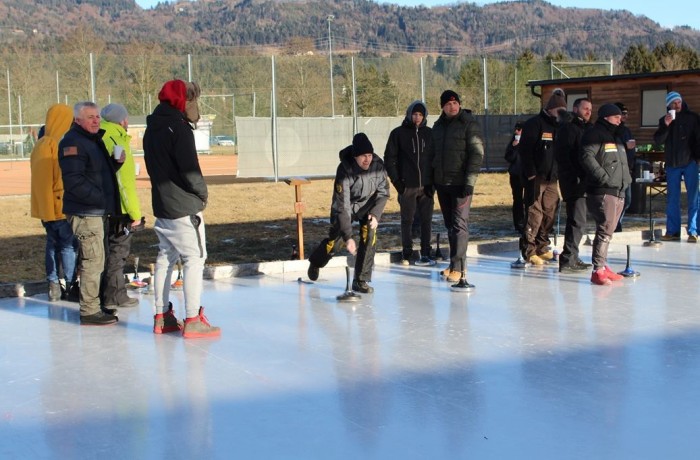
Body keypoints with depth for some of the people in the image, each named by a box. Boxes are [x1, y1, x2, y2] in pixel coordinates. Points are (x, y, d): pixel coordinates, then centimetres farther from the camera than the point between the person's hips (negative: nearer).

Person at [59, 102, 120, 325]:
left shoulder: (94, 140, 18)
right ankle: (89, 311, -2)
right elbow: (73, 181, -23)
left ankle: (93, 305, 26)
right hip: (85, 212, -10)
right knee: (93, 260, -8)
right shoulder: (73, 142, -13)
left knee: (95, 260, 16)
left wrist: (116, 162, 3)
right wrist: (99, 198, -23)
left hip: (97, 211, 10)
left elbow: (103, 171, 23)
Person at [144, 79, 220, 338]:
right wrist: (202, 193, -5)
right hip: (183, 207, -9)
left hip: (161, 205, 9)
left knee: (165, 258, 14)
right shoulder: (178, 128, -16)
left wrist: (166, 190, 13)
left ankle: (162, 317, 21)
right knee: (194, 259, -4)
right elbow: (189, 169, -20)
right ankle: (192, 321, -6)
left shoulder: (152, 129, 12)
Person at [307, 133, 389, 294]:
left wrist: (376, 214, -22)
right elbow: (342, 207, -37)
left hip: (368, 204, 2)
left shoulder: (378, 165, -25)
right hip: (346, 206, -2)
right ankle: (315, 263, 41)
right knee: (334, 239, 6)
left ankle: (360, 281, -9)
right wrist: (348, 237, -42)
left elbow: (383, 193, -8)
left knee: (369, 235, -18)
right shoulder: (345, 172, -36)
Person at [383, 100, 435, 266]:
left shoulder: (429, 134, 8)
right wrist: (396, 180, -6)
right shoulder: (398, 133, 1)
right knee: (407, 220, 3)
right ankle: (406, 254, 11)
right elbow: (389, 159, 1)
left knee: (426, 220, 2)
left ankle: (425, 254, 8)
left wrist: (434, 181, 2)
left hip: (426, 186, 2)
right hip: (407, 186, -2)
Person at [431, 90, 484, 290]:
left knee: (459, 224, -8)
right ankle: (455, 264, 20)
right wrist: (431, 179, 14)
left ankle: (458, 268, -7)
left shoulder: (469, 125, -7)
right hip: (442, 183, 6)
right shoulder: (438, 126, 12)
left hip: (460, 183, -6)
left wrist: (469, 182, -19)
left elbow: (477, 154, -13)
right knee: (450, 225, 11)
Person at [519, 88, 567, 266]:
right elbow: (525, 150, -15)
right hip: (537, 177, -7)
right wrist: (530, 173, -19)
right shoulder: (534, 123, -8)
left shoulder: (558, 126, 16)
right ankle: (529, 250, -3)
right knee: (535, 212, -8)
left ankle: (542, 247, 19)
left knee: (550, 211, 8)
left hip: (552, 177, 7)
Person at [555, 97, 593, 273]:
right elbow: (562, 155, -18)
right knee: (577, 220, -11)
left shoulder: (586, 128, 20)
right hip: (574, 182, -10)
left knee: (578, 220, 14)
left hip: (584, 181, 10)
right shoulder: (567, 128, -9)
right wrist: (572, 177, -23)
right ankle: (568, 259, -9)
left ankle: (572, 257, 22)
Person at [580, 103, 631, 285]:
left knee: (607, 231, 13)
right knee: (605, 231, -13)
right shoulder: (594, 134, -7)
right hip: (602, 191, -9)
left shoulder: (616, 136, 23)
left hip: (619, 192, 9)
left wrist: (627, 179, 17)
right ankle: (598, 270, -12)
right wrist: (603, 177, -23)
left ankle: (603, 266, 20)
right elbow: (587, 157, -20)